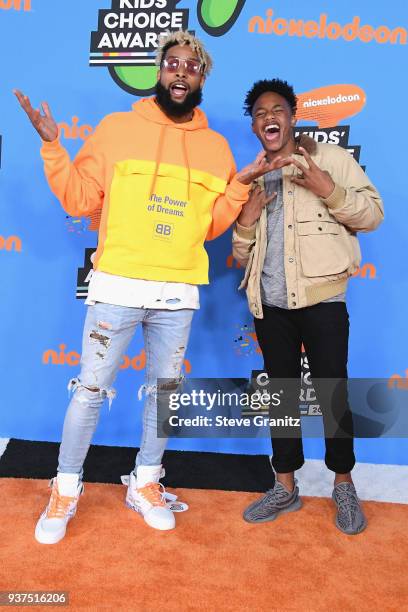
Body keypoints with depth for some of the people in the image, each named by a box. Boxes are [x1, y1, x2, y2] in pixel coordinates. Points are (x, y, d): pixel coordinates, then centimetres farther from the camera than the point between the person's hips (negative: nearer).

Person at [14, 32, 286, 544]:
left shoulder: (215, 146, 9)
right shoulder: (118, 127, 2)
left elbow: (211, 225, 8)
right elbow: (79, 200, 0)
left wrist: (241, 184, -3)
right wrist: (52, 145, -9)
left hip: (178, 293, 3)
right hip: (116, 287, -2)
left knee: (165, 389, 12)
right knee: (91, 389, 4)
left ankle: (146, 483, 32)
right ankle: (66, 490, 25)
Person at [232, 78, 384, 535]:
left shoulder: (330, 158, 5)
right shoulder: (251, 179, 16)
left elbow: (373, 214, -2)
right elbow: (242, 256, 15)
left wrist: (327, 189, -16)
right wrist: (247, 221, -5)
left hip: (321, 299, -4)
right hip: (270, 305, 4)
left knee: (332, 393, 2)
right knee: (282, 394, 11)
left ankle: (343, 486, 24)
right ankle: (285, 487, 26)